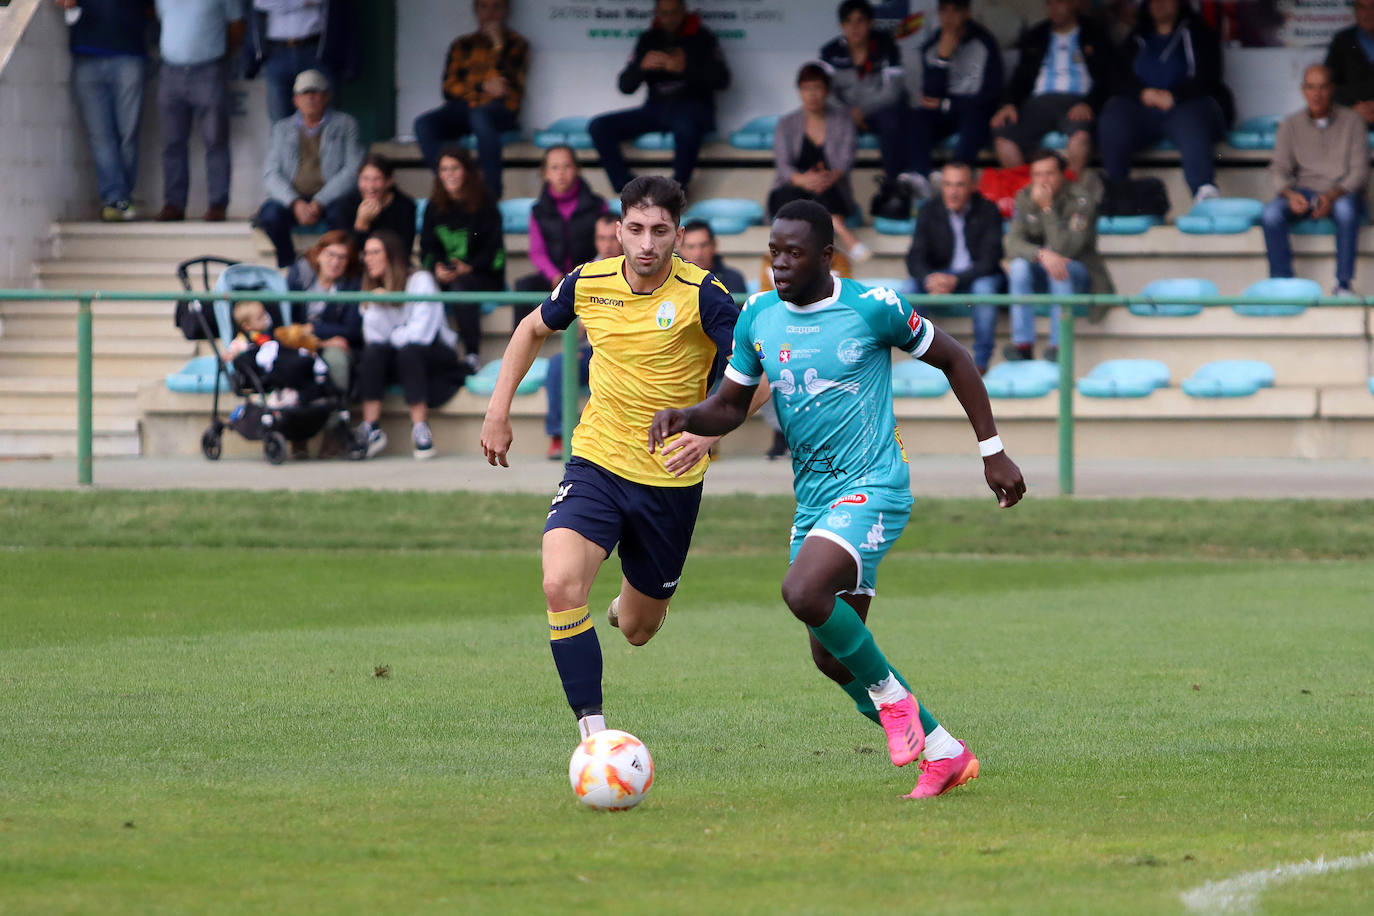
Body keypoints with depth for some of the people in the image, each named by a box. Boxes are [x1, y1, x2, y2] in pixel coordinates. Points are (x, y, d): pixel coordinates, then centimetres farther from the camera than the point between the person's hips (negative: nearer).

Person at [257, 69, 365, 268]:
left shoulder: (345, 124, 11)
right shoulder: (282, 128, 17)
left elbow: (352, 170, 1)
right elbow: (271, 174, 7)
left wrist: (319, 202, -13)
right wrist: (295, 203, -13)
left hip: (329, 197, -2)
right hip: (291, 197, 2)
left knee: (338, 214, -36)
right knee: (271, 214, -31)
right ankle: (289, 265, -13)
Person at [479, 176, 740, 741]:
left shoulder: (702, 296, -15)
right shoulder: (588, 284, -4)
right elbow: (533, 329, 17)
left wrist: (709, 429, -31)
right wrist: (498, 411, 12)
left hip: (671, 479, -1)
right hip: (596, 462, 1)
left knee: (637, 630, 11)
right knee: (560, 584, -26)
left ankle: (632, 604, 51)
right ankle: (593, 732, -20)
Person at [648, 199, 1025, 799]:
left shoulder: (873, 307, -10)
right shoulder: (757, 317, 4)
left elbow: (952, 360, 3)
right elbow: (731, 406, 13)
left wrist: (993, 452, 3)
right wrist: (686, 417, -10)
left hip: (873, 488, -7)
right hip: (812, 499, 7)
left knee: (803, 593, -30)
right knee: (832, 656, 7)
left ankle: (890, 695, -7)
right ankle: (945, 754, 23)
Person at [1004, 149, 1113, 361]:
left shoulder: (1081, 200, -17)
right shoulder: (1025, 198, -3)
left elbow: (1065, 250, -26)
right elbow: (1013, 244, -14)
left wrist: (1047, 208, -32)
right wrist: (1041, 254, -34)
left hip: (1079, 274, -3)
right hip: (1040, 277, 3)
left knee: (1062, 266, -35)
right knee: (1019, 266, -28)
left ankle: (1059, 346, -33)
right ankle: (1023, 346, -30)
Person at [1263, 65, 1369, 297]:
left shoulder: (1352, 121, 1)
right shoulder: (1291, 125, 8)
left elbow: (1360, 169, -5)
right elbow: (1279, 168, 4)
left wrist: (1332, 196, -22)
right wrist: (1290, 194, -20)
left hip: (1342, 193, -2)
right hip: (1303, 193, 2)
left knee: (1346, 209, -39)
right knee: (1271, 212, -29)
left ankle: (1343, 284, -31)